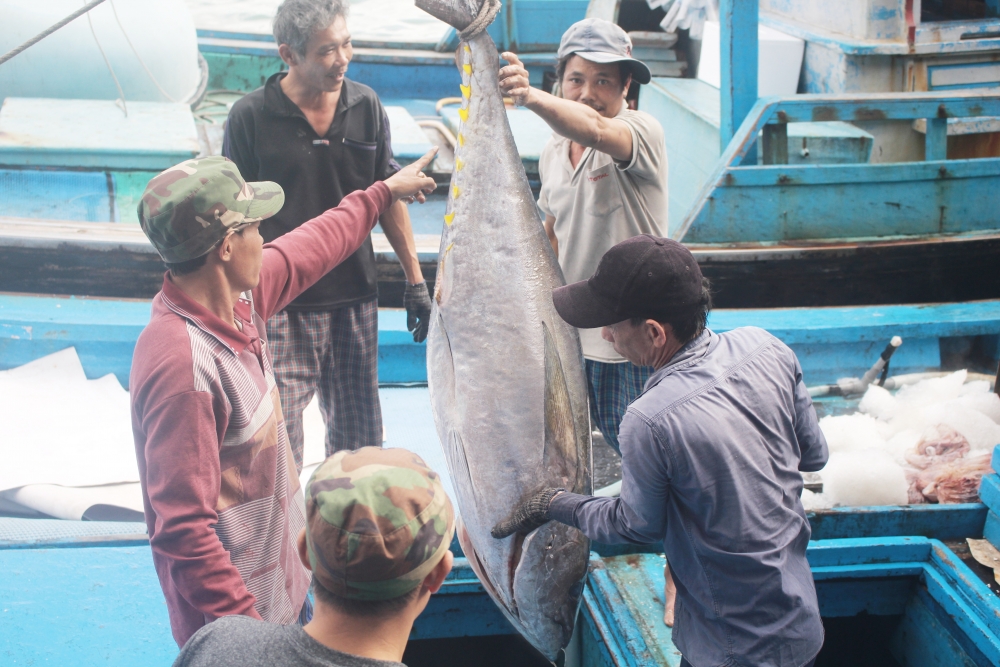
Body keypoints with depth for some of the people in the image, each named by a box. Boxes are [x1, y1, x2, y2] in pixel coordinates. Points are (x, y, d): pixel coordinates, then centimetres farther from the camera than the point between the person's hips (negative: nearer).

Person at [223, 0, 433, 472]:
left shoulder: (365, 105, 3)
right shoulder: (251, 117, -8)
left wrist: (415, 278, 10)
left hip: (355, 298, 4)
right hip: (282, 305, -4)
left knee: (360, 437, 14)